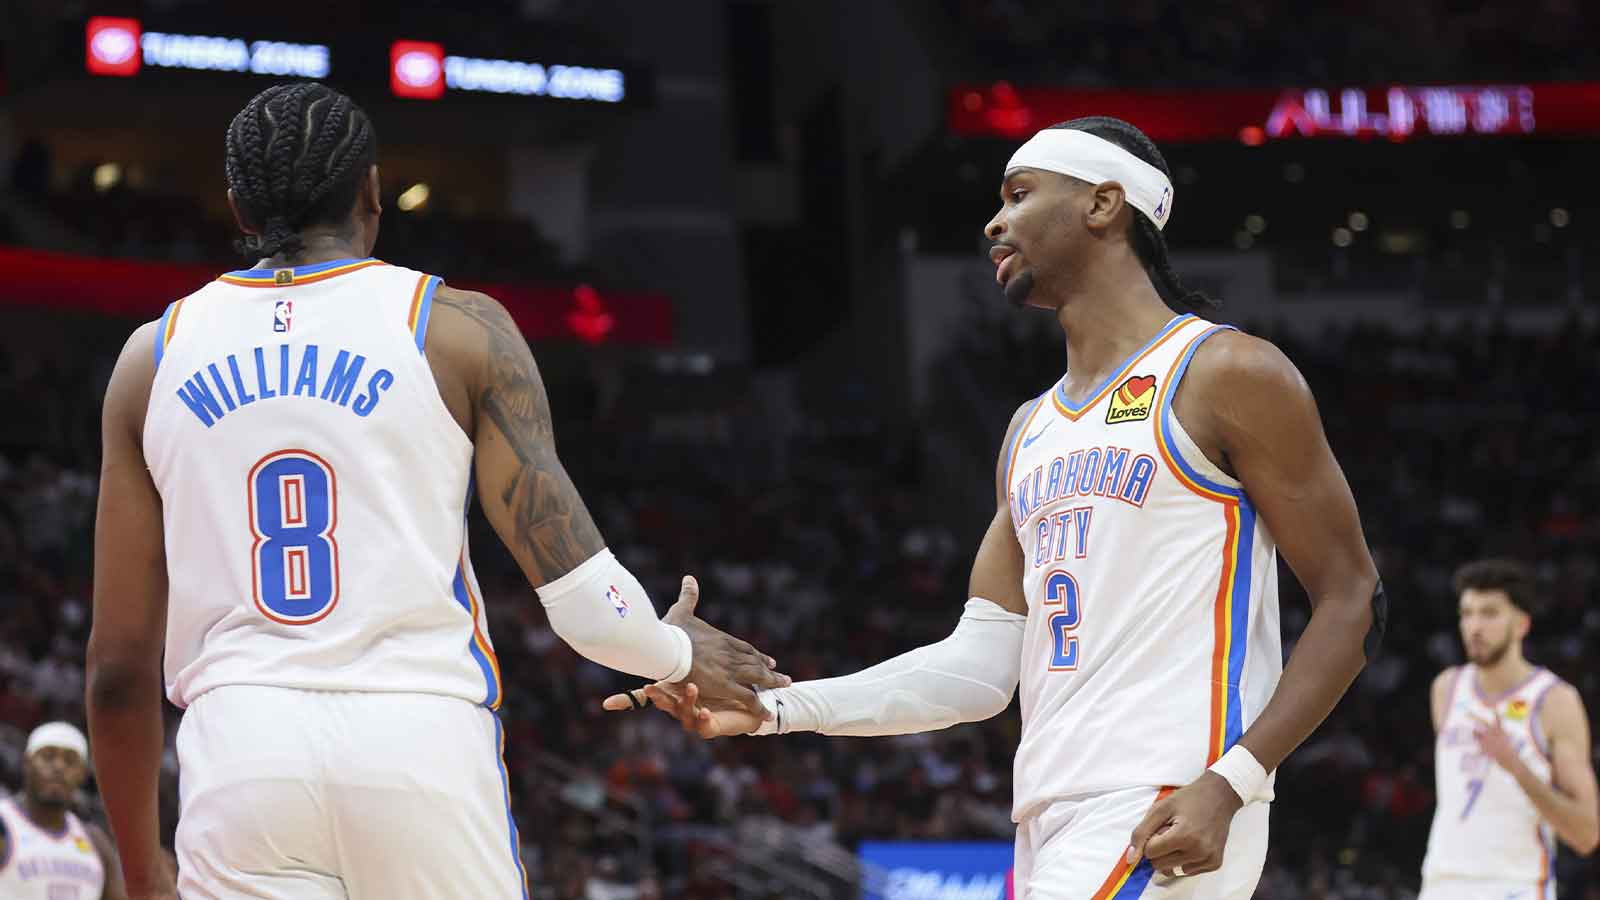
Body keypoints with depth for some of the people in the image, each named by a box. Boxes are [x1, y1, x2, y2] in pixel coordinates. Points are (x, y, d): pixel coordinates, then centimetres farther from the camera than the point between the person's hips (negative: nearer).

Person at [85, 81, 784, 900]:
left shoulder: (155, 355, 12)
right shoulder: (460, 328, 6)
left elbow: (119, 661, 11)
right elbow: (576, 586, -1)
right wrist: (676, 652, 21)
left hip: (239, 745, 1)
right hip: (423, 740, -1)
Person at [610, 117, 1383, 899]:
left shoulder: (1226, 376, -4)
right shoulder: (1031, 432, 20)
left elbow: (1351, 601, -6)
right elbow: (979, 668, 18)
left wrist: (1229, 785, -18)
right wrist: (775, 709, 7)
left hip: (1162, 823, -8)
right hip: (1052, 829, 8)